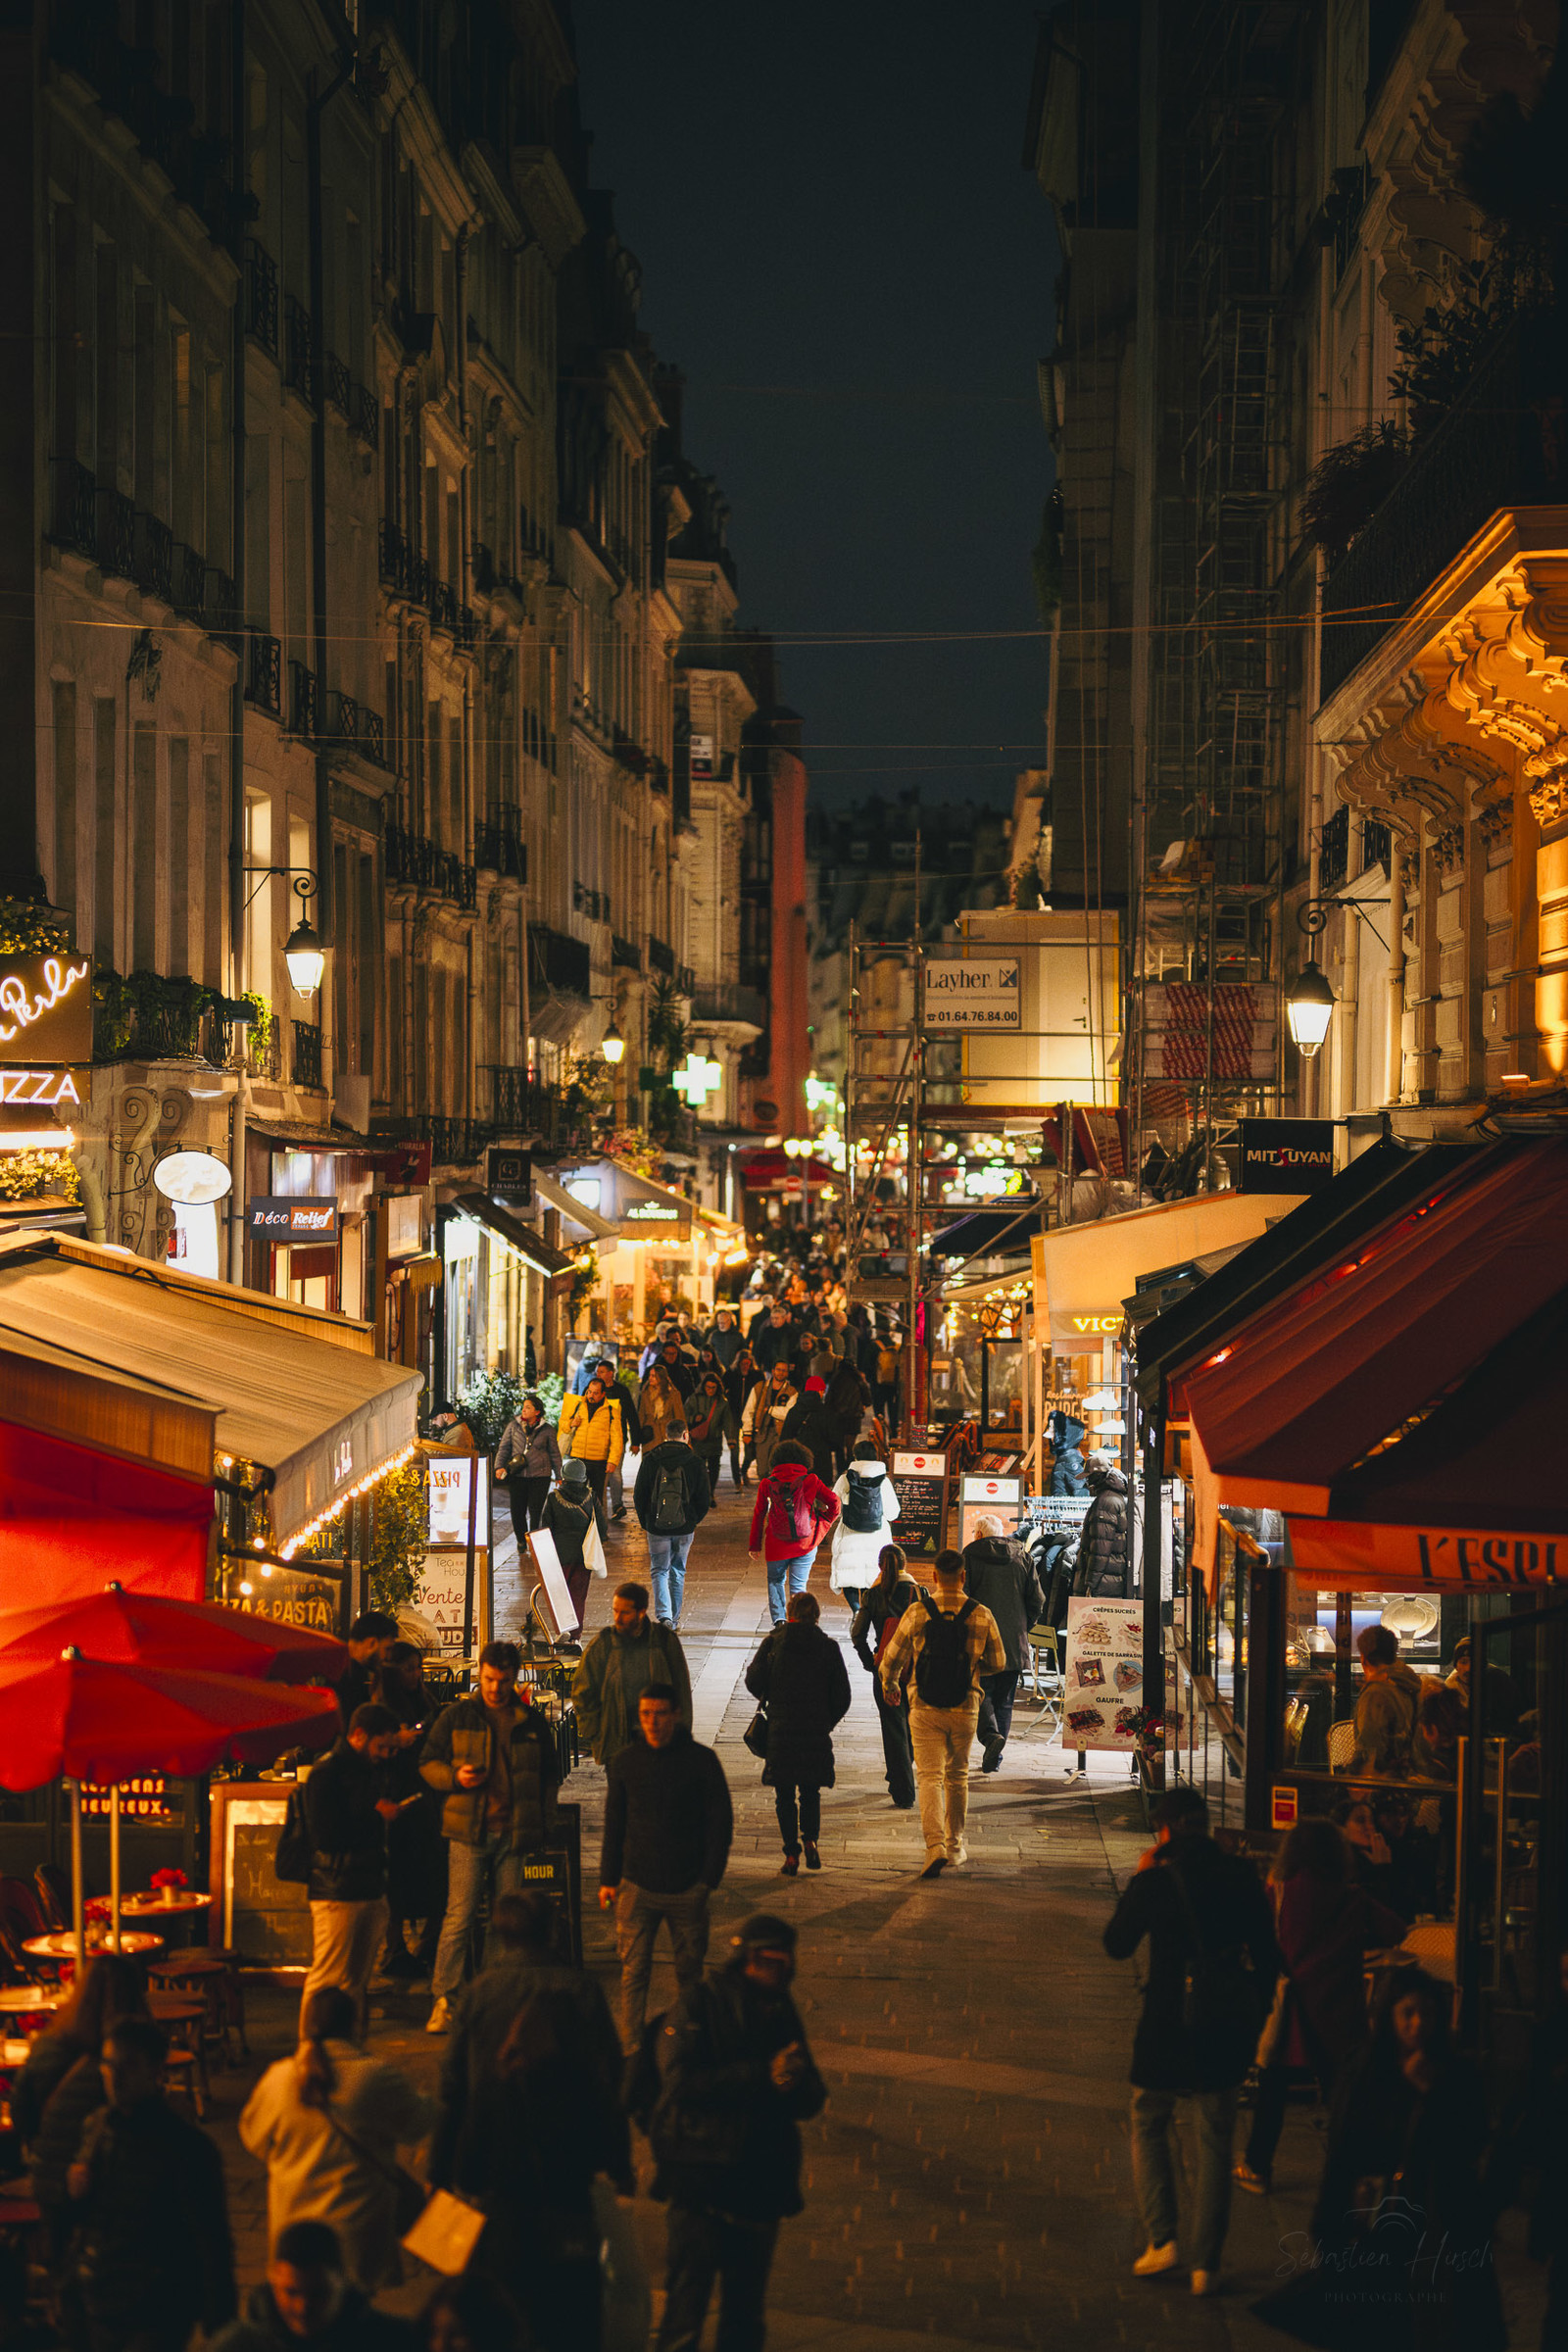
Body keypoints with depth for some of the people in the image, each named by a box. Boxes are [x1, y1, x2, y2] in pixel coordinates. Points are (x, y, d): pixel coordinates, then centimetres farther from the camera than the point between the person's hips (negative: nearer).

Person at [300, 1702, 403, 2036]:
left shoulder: (370, 1770, 18)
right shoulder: (326, 1773, -8)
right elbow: (325, 1836, -16)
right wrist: (377, 1814, -12)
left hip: (370, 1891, 8)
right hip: (337, 1893, -8)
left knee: (358, 1981, 10)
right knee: (330, 1981, -9)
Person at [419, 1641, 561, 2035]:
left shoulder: (533, 1724, 9)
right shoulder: (455, 1717, 4)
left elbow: (549, 1777, 17)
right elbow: (428, 1762, 10)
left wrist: (545, 1826, 8)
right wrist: (455, 1777, -11)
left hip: (514, 1834, 2)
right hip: (468, 1830, -2)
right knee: (459, 1917, -6)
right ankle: (443, 1999, -1)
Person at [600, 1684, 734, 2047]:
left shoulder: (701, 1761, -3)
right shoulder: (626, 1762, 3)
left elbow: (721, 1822, 1)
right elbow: (613, 1824, 11)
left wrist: (709, 1878, -5)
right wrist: (608, 1878, 6)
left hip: (688, 1889, -1)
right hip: (637, 1887, 1)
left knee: (689, 1970, 8)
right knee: (633, 1971, -3)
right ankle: (632, 2050, 2)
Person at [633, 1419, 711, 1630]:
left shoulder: (650, 1460, -4)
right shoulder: (694, 1463, -4)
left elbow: (639, 1494, 1)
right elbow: (705, 1497, 1)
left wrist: (643, 1521, 14)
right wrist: (695, 1520, 18)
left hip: (657, 1527, -1)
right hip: (685, 1527, 1)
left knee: (660, 1571, 7)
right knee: (678, 1571, 14)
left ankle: (664, 1615, -13)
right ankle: (674, 1621, 19)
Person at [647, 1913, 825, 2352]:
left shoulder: (783, 2014, 10)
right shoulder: (698, 2006, -6)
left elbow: (811, 2103, 10)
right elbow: (681, 2081, -19)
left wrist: (795, 2082, -15)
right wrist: (762, 2074, -22)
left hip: (763, 2183, 5)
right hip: (702, 2182, -5)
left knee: (746, 2310, 13)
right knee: (686, 2304, -6)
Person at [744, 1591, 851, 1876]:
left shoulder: (773, 1642, -1)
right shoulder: (828, 1648, 0)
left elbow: (754, 1681, -3)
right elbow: (842, 1697, 0)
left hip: (780, 1731, -1)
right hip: (816, 1732, 1)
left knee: (784, 1795, 8)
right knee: (810, 1791, 16)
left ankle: (791, 1853, 2)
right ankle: (810, 1838, -6)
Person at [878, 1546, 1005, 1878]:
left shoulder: (917, 1613, -7)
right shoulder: (981, 1616, -4)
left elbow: (892, 1658, -1)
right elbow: (997, 1662, 5)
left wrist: (889, 1686, 20)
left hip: (925, 1709, -2)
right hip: (965, 1710, 2)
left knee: (929, 1777, -2)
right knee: (957, 1777, 19)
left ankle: (935, 1846, -19)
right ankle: (955, 1844, 29)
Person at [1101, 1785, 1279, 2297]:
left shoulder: (1155, 1883, -12)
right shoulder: (1241, 1877, -1)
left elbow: (1117, 1944, 1)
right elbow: (1268, 1956, 6)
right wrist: (1255, 2020, 17)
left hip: (1167, 2025, -3)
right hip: (1226, 2026, 3)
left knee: (1149, 2127, 18)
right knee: (1214, 2142, 11)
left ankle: (1161, 2238, 6)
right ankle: (1206, 2263, 10)